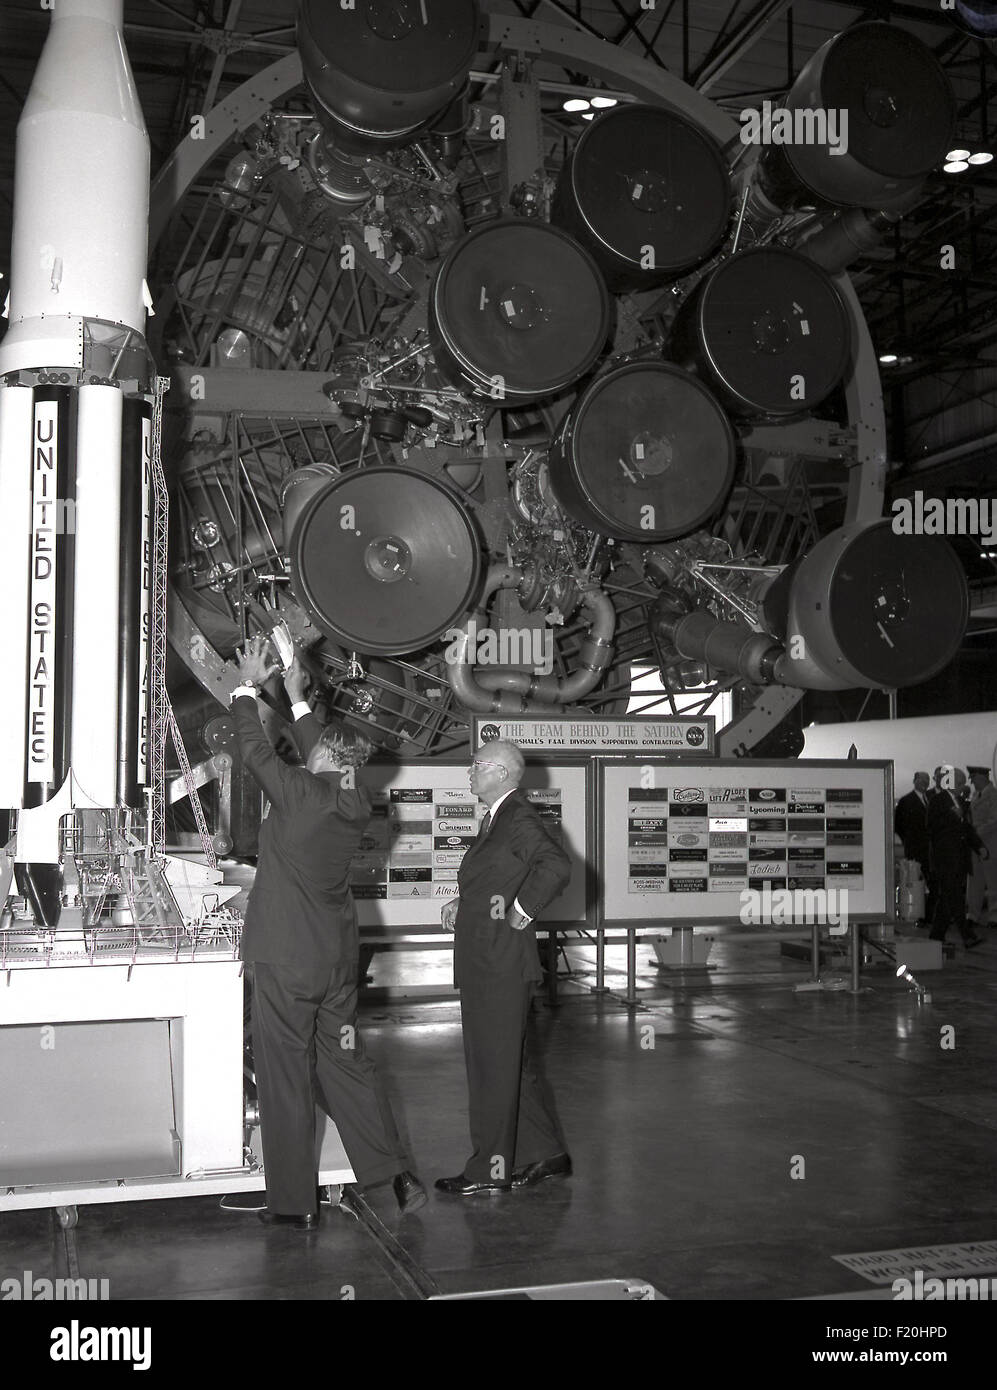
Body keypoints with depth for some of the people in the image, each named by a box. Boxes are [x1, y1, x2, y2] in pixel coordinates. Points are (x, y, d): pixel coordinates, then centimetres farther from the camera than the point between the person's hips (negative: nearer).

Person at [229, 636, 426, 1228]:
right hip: (337, 958, 6)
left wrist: (248, 686, 12)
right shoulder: (357, 803, 2)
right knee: (347, 1063, 16)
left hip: (285, 960, -6)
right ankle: (398, 1176, 17)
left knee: (285, 1078, 3)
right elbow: (325, 755, 20)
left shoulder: (301, 792, -16)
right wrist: (297, 697, 30)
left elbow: (257, 751, -2)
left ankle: (295, 1202, 10)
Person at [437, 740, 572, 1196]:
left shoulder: (518, 818, -15)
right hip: (485, 965, 10)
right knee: (515, 1064, 17)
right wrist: (462, 905, 11)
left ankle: (490, 1170, 8)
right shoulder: (497, 819, 16)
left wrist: (521, 911, -22)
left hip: (500, 965, -10)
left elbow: (556, 866, -29)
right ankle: (547, 1154, 27)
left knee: (493, 1067, -1)